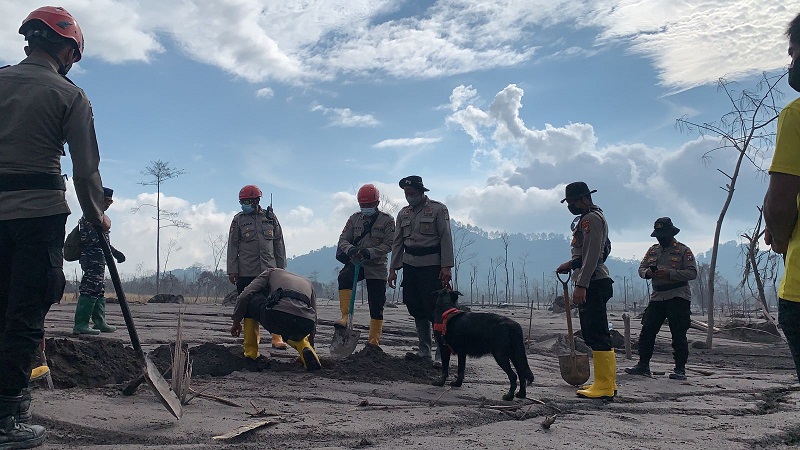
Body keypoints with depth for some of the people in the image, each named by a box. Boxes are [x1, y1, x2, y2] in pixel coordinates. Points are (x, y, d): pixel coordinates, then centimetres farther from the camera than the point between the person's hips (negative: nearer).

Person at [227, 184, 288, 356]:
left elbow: (279, 243, 13)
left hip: (270, 270, 1)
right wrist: (232, 270, -1)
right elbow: (232, 246, 5)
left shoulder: (270, 217, 9)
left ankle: (277, 337, 8)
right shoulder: (238, 220, 6)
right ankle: (251, 349, 8)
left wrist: (281, 267, 11)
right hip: (246, 272, -1)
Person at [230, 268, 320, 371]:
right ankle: (304, 346, 11)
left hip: (277, 316, -4)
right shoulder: (307, 283, 40)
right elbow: (313, 322, 38)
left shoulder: (271, 272, 31)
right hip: (304, 326, 4)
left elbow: (244, 297, 18)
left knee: (249, 299, 25)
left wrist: (236, 322, 32)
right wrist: (310, 347, 49)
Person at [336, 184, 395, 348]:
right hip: (356, 263, 2)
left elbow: (388, 245, -9)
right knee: (344, 277, -32)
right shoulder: (354, 219, 9)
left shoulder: (387, 220, 0)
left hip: (377, 267, -2)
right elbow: (343, 239, 4)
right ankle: (345, 317, -30)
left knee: (376, 305, 1)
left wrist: (369, 252, -25)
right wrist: (350, 249, -20)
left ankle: (374, 342, 14)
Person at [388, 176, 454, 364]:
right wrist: (393, 268, 8)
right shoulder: (403, 213, 13)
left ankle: (442, 354, -2)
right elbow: (397, 242, 15)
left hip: (432, 266, -6)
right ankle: (424, 351, 17)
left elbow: (446, 238, -7)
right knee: (417, 310, 8)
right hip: (410, 265, 6)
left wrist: (446, 267, -15)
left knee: (435, 310, -8)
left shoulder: (438, 209, -2)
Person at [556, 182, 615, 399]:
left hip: (593, 284, -11)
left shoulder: (591, 218, -11)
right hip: (592, 285, 11)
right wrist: (571, 264, 21)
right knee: (593, 334, 12)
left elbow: (592, 255, -20)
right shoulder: (588, 218, 22)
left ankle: (604, 387, -9)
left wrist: (581, 285, -24)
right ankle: (607, 383, 18)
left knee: (597, 335, -11)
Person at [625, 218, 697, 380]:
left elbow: (692, 272, -10)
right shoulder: (652, 250, 16)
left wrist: (670, 274, -20)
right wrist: (647, 273, -8)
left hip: (678, 297, -5)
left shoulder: (683, 250, -1)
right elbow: (641, 268, 16)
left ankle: (680, 369, 5)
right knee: (647, 330, 2)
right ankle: (643, 365, 10)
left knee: (678, 334, -3)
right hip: (657, 297, 5)